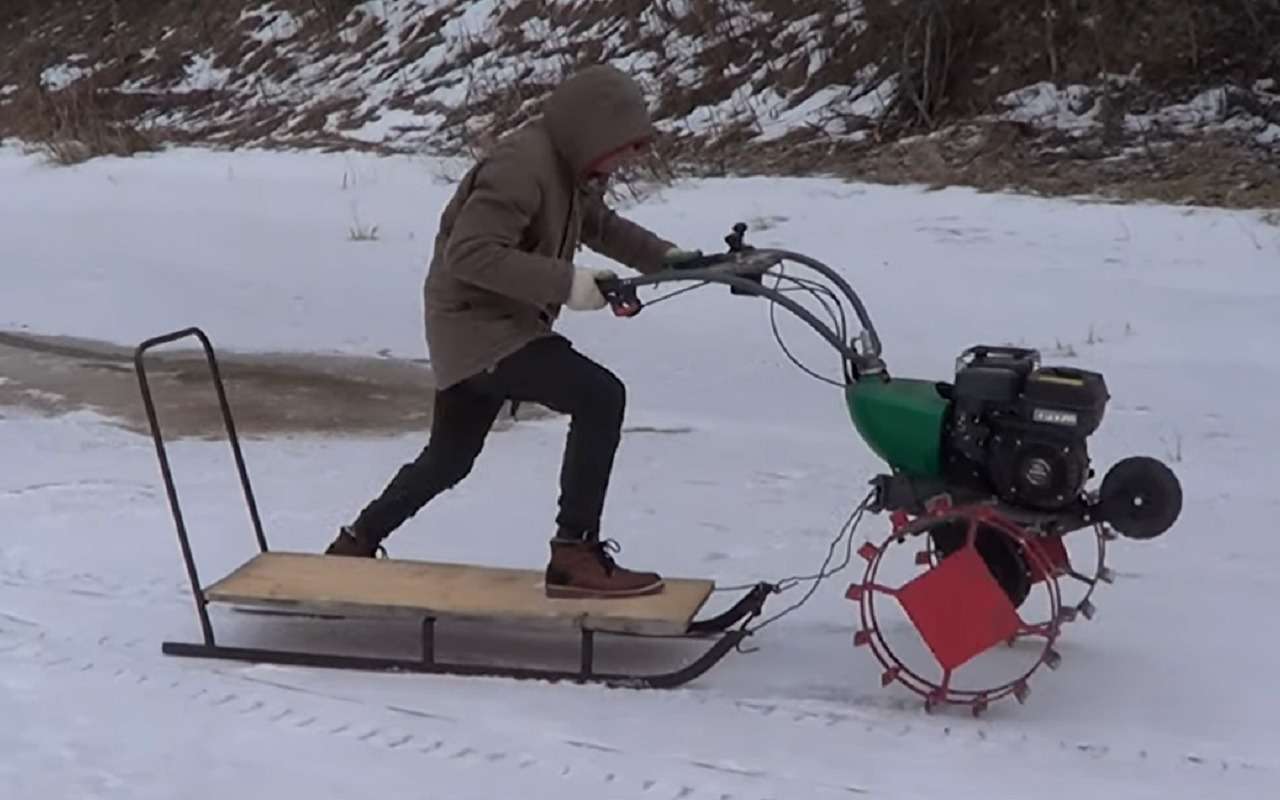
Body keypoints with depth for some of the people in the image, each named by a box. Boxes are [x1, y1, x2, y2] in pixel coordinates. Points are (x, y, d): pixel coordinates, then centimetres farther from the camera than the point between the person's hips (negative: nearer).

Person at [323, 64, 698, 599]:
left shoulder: (570, 167, 6)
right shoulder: (522, 166, -25)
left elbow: (599, 224, 24)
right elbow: (470, 252, -32)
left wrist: (663, 256, 9)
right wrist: (566, 282, -34)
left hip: (506, 324, 11)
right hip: (477, 325, -11)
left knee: (448, 459, 23)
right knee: (600, 397, -24)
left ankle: (356, 544, 42)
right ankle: (575, 556, -20)